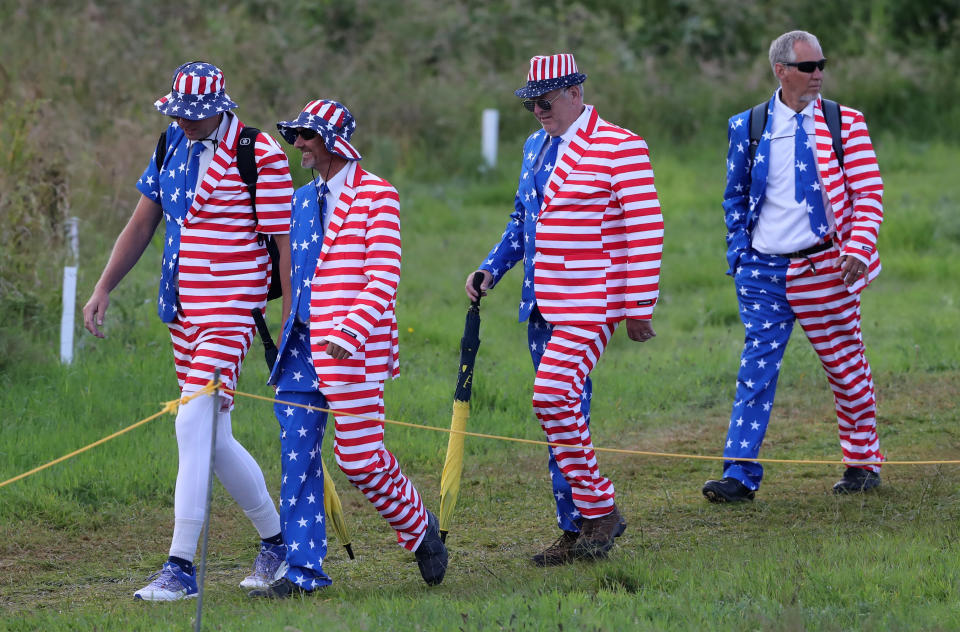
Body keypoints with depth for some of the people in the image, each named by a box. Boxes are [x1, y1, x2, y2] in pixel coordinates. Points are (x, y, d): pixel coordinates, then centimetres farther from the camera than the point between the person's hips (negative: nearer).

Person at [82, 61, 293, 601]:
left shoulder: (260, 156, -11)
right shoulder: (174, 145, 10)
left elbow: (287, 243, -10)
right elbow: (143, 223, 17)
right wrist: (104, 289, 11)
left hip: (231, 310, -8)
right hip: (182, 310, 8)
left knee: (195, 423, -17)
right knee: (212, 438, 11)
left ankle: (181, 568, -18)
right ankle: (275, 540, 28)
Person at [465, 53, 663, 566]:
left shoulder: (619, 148, -9)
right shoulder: (535, 147, 16)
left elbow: (645, 230, -10)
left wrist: (639, 308, -11)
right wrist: (491, 268, 11)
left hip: (590, 302, -8)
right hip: (542, 304, 8)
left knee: (554, 397, -22)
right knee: (563, 410, 9)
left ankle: (599, 508, -9)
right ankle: (575, 529, 14)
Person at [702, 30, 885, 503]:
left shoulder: (845, 123, 1)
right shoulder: (747, 128, 5)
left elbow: (869, 194, 0)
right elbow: (735, 198, 16)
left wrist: (856, 250, -14)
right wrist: (740, 255, 6)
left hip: (824, 267, -1)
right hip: (764, 270, 1)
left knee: (846, 367, 8)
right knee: (756, 370, -3)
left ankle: (863, 462, 23)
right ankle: (740, 475, -4)